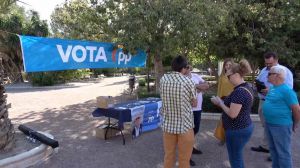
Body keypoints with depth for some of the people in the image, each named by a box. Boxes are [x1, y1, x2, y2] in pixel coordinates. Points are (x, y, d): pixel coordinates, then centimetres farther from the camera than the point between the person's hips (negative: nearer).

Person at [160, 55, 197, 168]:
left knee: (168, 156, 19)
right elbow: (194, 104, -1)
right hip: (185, 125, -3)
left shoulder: (163, 79, -4)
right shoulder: (188, 81, -14)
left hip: (167, 124, 4)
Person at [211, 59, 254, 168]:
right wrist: (222, 102, 7)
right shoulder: (247, 87, 7)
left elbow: (232, 114, -25)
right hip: (244, 127, 10)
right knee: (237, 158, 23)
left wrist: (220, 103, -13)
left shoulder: (239, 91, -25)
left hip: (237, 130, -10)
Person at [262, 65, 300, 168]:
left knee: (283, 152, 5)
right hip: (269, 124, 9)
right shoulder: (272, 88, 6)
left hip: (281, 126, -8)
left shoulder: (286, 90, -19)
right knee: (273, 149, 21)